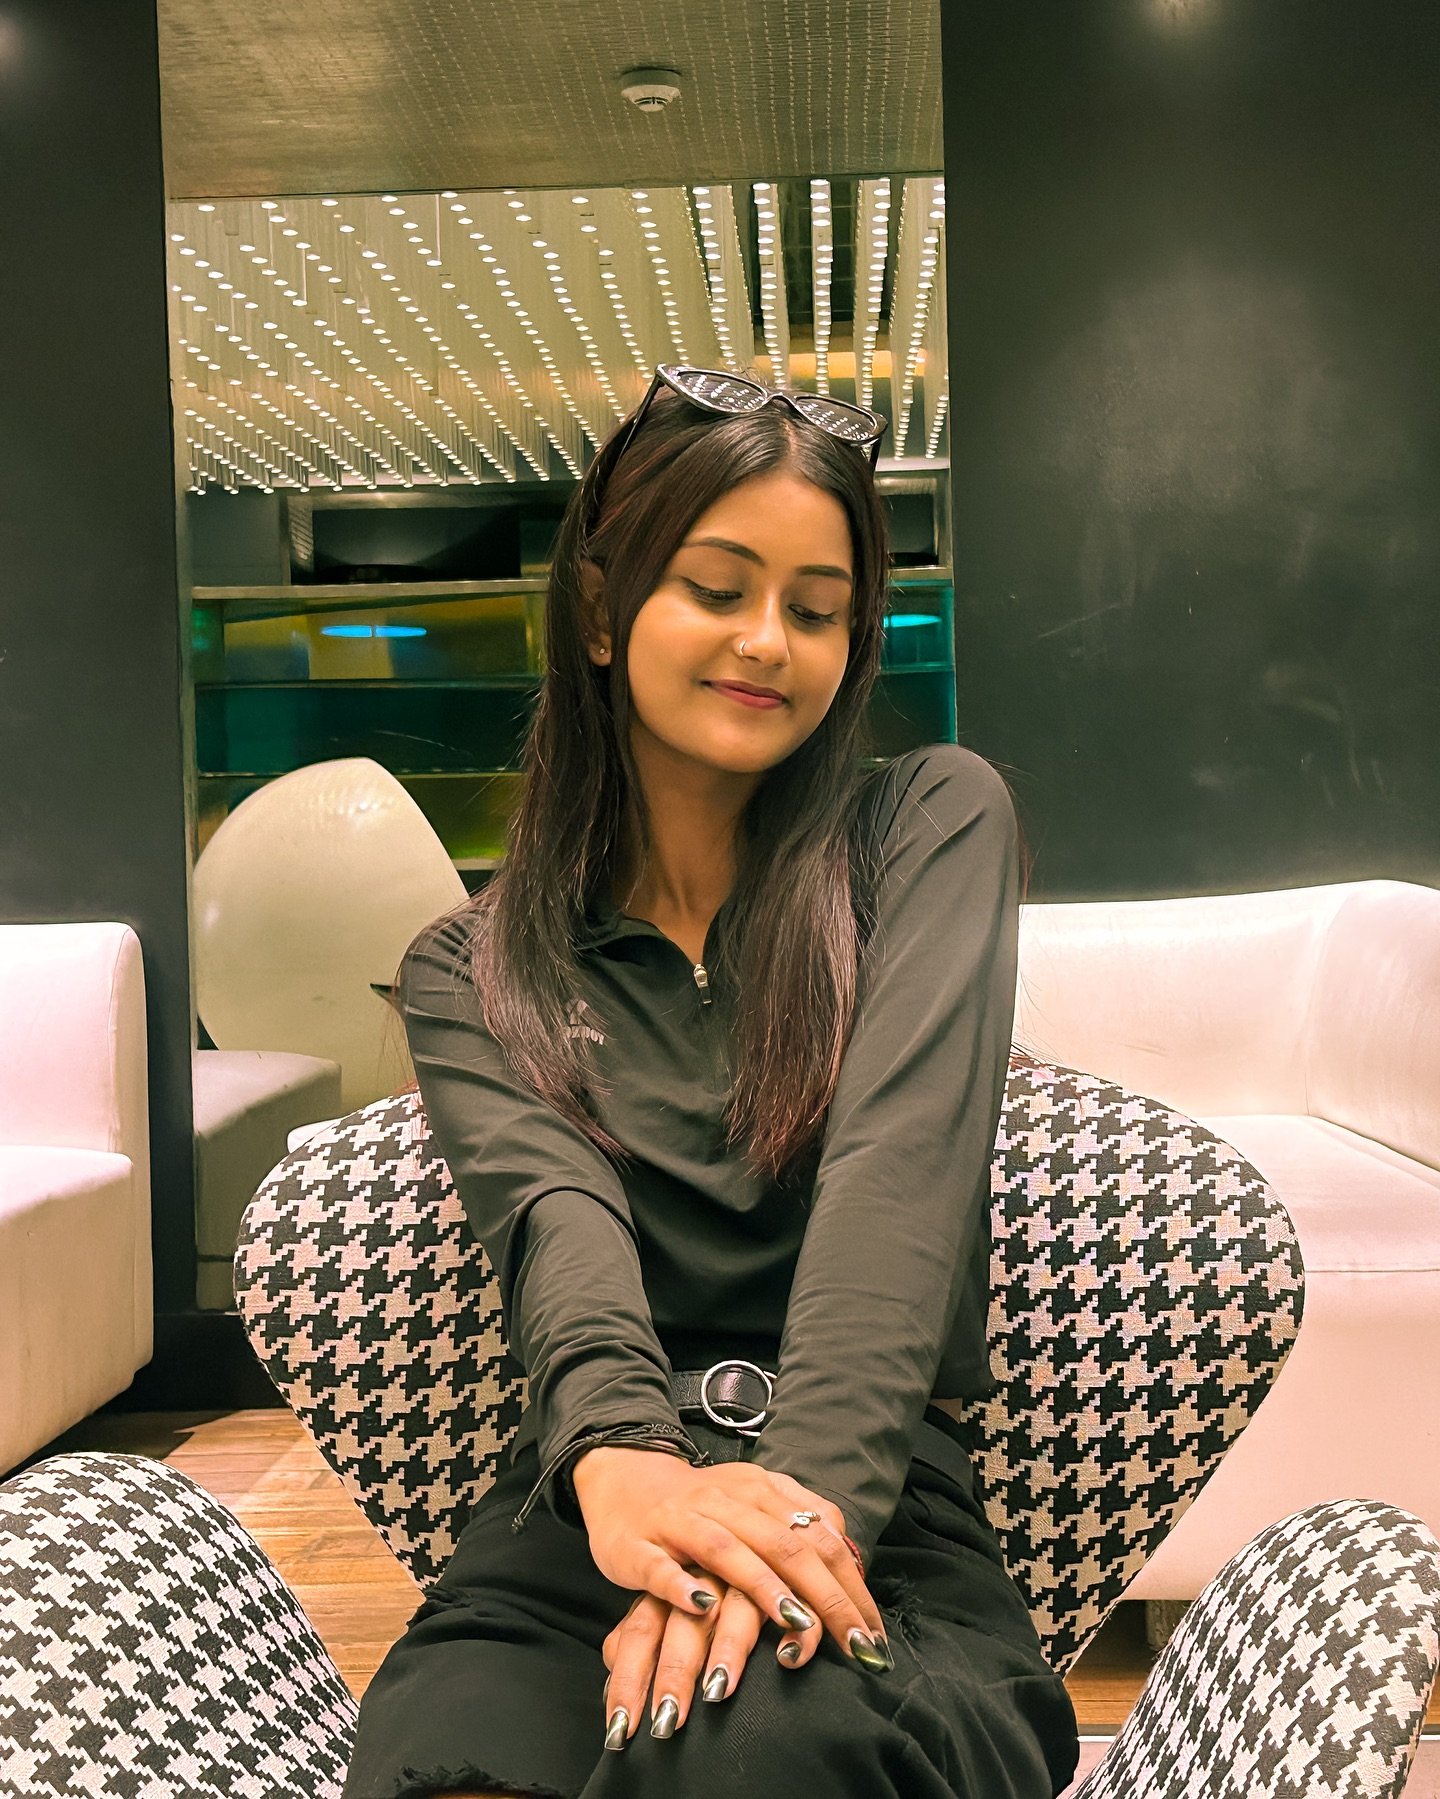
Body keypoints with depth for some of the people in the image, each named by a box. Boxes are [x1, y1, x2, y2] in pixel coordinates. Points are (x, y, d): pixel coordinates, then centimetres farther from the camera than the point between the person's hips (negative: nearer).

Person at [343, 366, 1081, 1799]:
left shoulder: (932, 821, 11)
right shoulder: (470, 971, 15)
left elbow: (901, 1157, -7)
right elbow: (548, 1205, -6)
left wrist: (795, 1497, -24)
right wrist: (617, 1454, -31)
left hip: (872, 1515, -1)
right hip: (580, 1514, 2)